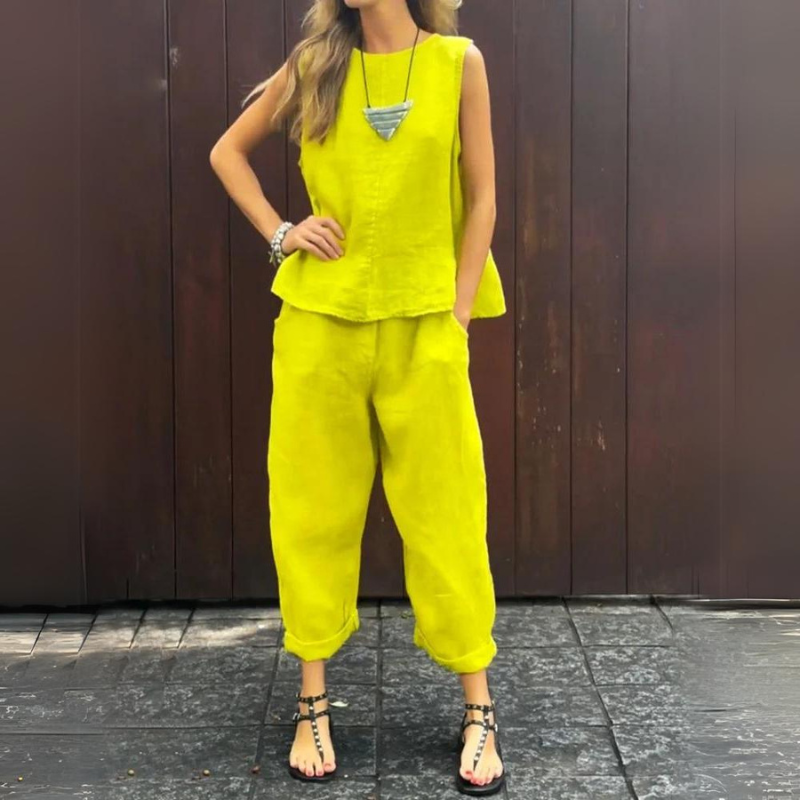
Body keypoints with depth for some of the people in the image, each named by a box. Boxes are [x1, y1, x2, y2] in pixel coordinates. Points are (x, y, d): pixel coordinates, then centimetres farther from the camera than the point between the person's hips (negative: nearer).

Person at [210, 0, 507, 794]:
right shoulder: (315, 64, 4)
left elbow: (481, 197, 2)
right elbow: (228, 150, 17)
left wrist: (458, 318, -3)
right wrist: (279, 234, 3)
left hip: (424, 327, -1)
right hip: (320, 324, 2)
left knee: (445, 515, 3)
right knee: (314, 512, 6)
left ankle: (478, 711, 13)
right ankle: (313, 705, 18)